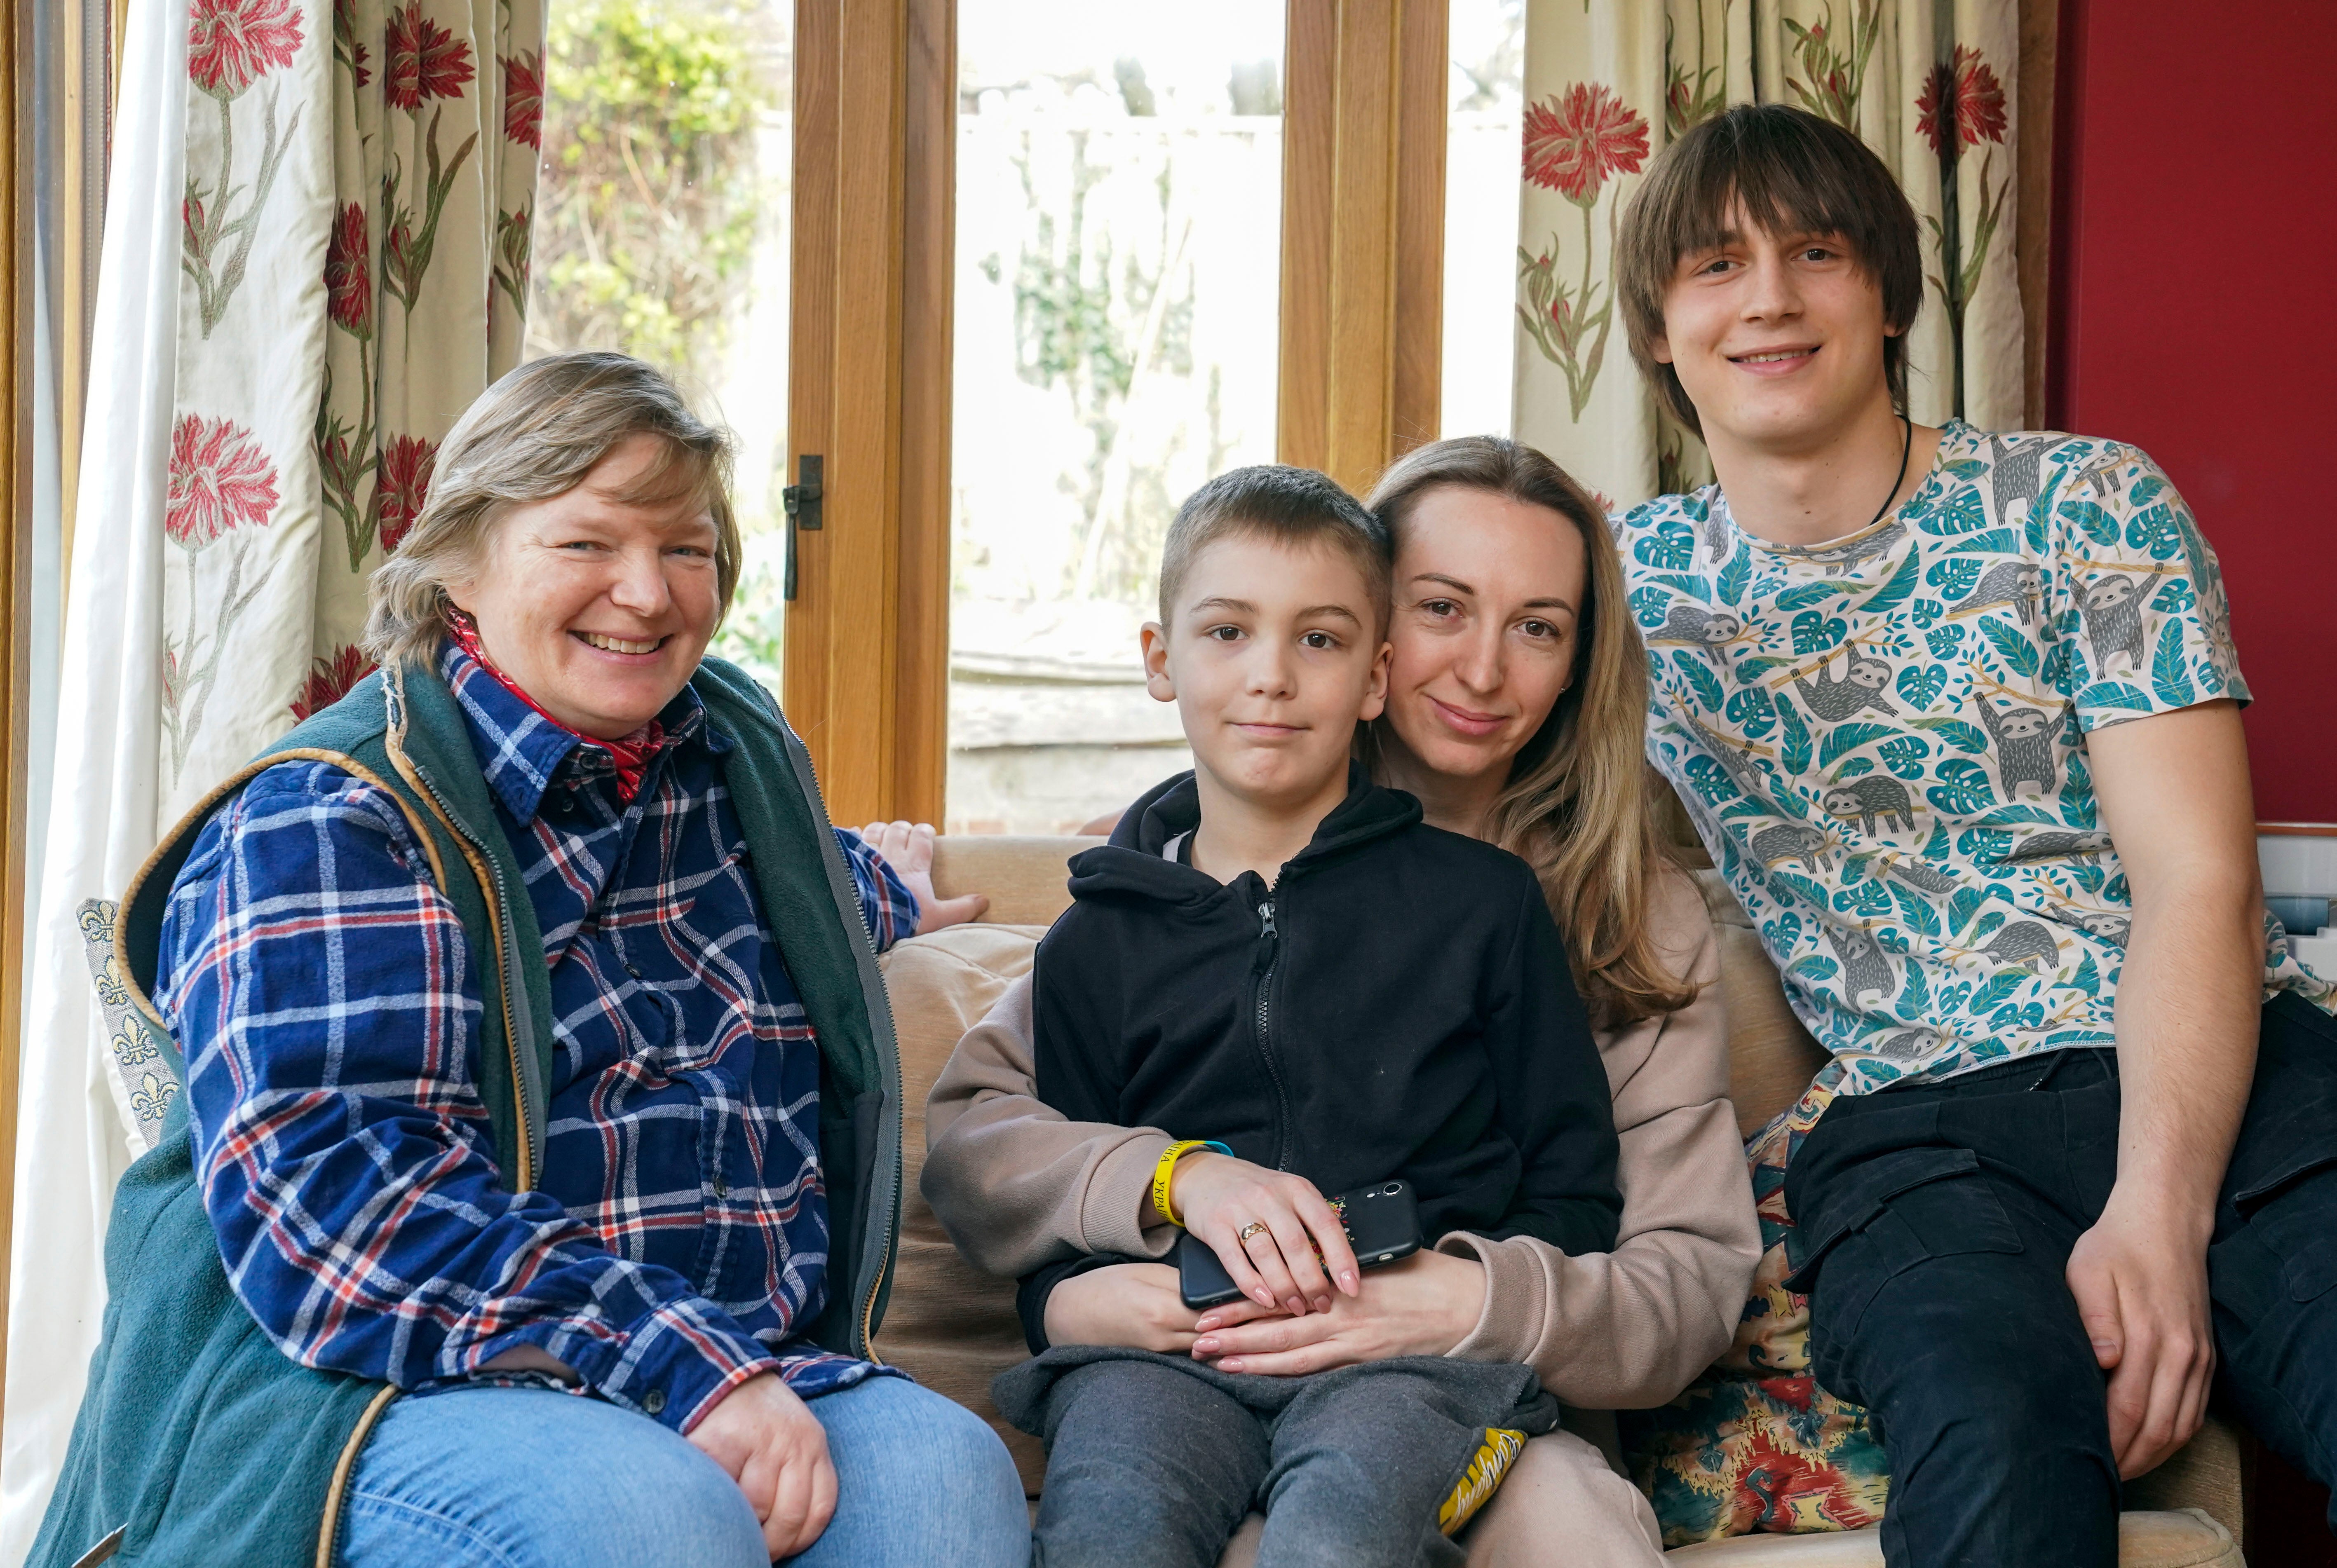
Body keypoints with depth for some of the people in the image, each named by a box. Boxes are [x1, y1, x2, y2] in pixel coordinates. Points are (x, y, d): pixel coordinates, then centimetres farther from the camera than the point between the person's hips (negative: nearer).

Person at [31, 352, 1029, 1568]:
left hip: (748, 1370, 5)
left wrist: (887, 893, 64)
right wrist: (687, 1366, -26)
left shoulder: (741, 751, 16)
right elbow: (332, 1201, -19)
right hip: (381, 1387, -4)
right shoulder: (326, 821, -6)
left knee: (946, 1470, -29)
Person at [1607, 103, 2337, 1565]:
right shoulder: (1635, 580, 14)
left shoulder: (2086, 502, 6)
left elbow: (2198, 883, -3)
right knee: (1996, 1447, -34)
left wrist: (2156, 1214, -18)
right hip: (1912, 1129, 1)